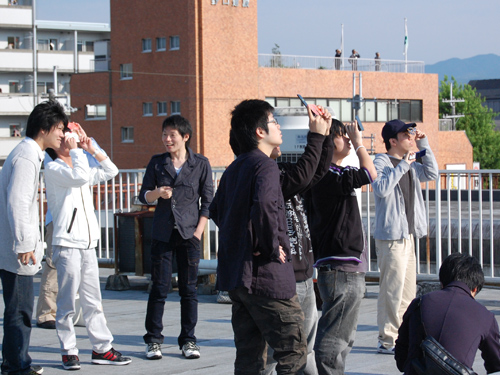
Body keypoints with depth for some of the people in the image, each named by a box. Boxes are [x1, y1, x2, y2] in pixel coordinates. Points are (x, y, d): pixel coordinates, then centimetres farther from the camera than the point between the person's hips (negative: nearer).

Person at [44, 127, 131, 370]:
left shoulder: (79, 168, 20)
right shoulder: (53, 169, -4)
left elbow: (110, 172, 25)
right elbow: (80, 177, -21)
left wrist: (93, 150, 15)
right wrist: (75, 149, -11)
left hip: (87, 243, 8)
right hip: (66, 243, -7)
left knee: (93, 301, 9)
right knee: (67, 303, -4)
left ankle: (102, 348, 13)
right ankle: (68, 352, 2)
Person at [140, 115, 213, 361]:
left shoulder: (200, 164, 3)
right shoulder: (157, 163, 8)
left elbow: (208, 200, 3)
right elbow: (143, 196, 9)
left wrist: (198, 231, -5)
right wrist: (157, 193, -13)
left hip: (189, 233, -1)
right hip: (163, 233, 1)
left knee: (189, 289, 2)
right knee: (159, 287, -1)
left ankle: (188, 340, 10)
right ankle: (153, 340, 7)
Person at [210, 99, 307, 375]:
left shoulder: (233, 169, 16)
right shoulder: (265, 166, -12)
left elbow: (216, 210, 27)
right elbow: (264, 205, -30)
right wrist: (273, 247, -18)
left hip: (235, 275, 9)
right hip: (266, 275, -9)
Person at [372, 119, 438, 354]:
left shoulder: (409, 165, 14)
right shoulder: (381, 162, -11)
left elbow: (431, 174, 17)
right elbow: (381, 188, -27)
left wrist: (423, 145, 10)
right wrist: (402, 165, -23)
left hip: (408, 235, 9)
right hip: (390, 236, -9)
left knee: (408, 291, 14)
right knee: (392, 290, -7)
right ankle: (387, 340, -2)